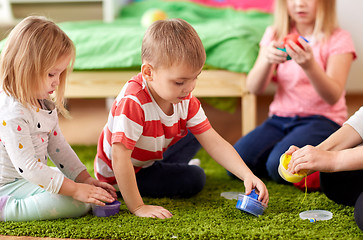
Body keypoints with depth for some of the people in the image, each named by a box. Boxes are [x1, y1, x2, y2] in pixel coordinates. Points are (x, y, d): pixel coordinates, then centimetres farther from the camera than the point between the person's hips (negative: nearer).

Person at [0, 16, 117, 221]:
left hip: (35, 177, 10)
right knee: (77, 204, -24)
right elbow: (27, 166, -29)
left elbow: (57, 146, 13)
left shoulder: (44, 104, 6)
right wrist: (75, 190, -29)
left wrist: (85, 179, 5)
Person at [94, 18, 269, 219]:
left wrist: (248, 175, -27)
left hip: (154, 158, 7)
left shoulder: (186, 100, -15)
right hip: (119, 176, -7)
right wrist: (137, 207, -39)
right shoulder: (132, 103, -39)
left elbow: (214, 142, -15)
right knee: (194, 178, -15)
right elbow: (120, 159, -40)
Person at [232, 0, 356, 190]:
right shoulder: (274, 34, 7)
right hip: (280, 118, 4)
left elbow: (333, 97, -16)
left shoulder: (338, 39, -3)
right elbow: (254, 88, -3)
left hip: (322, 119, -4)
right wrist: (267, 60, -23)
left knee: (280, 165, -30)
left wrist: (310, 66, -34)